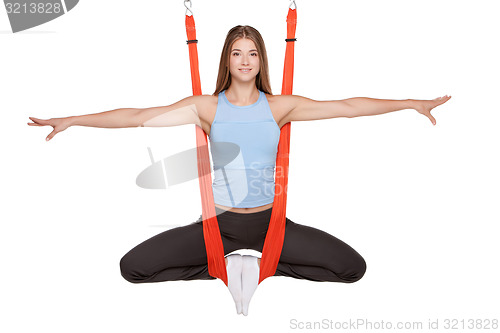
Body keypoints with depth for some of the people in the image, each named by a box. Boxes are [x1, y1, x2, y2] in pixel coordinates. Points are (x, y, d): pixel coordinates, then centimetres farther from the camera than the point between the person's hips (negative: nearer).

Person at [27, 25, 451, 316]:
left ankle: (263, 264, 7)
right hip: (220, 222, 0)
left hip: (269, 221, 1)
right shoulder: (207, 106, -3)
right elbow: (139, 116, -6)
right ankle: (227, 266, 6)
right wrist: (70, 121, -9)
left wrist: (412, 103, -2)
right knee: (132, 267, -8)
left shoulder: (280, 106, -2)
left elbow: (347, 106, -2)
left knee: (353, 267, -10)